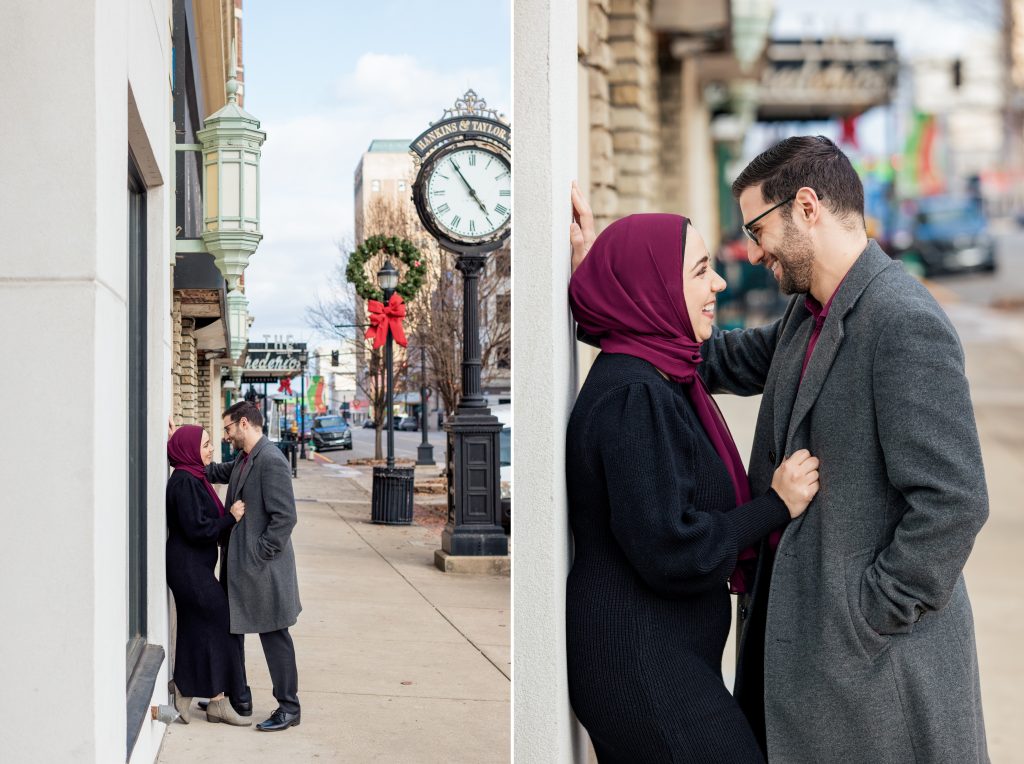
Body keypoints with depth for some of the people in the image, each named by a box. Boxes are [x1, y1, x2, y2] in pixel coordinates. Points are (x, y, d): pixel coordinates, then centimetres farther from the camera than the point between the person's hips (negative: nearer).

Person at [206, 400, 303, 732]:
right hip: (239, 567, 10)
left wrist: (259, 557, -21)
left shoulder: (271, 461, -19)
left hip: (263, 569, -10)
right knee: (229, 630, 19)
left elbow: (285, 517, -23)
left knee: (274, 636, 1)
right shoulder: (242, 460, 11)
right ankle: (237, 695, 34)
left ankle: (289, 708, 11)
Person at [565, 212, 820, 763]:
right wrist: (776, 506, -16)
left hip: (659, 654, 10)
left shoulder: (650, 380, 10)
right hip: (643, 669, -10)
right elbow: (669, 549, -25)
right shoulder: (634, 396, -21)